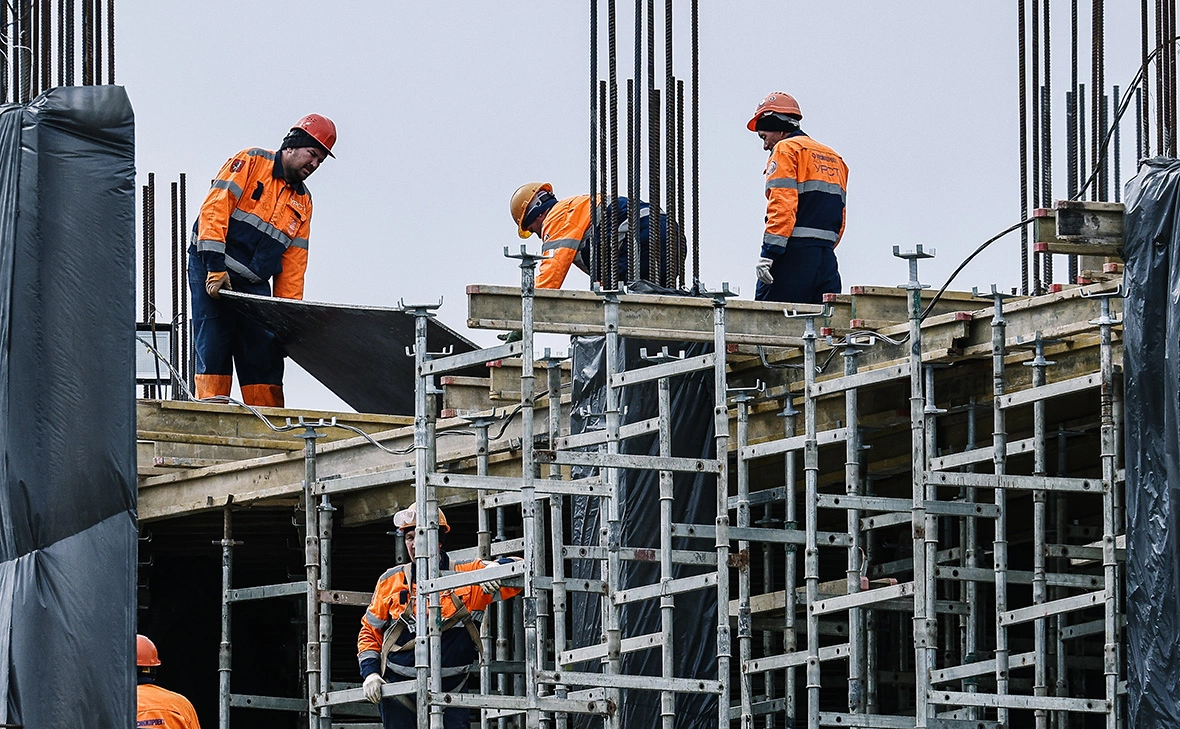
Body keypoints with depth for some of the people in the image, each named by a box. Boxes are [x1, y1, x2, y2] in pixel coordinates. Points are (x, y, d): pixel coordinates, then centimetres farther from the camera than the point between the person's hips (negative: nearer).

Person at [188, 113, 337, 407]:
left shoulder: (303, 202, 16)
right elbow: (214, 210, -13)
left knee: (265, 357, -2)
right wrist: (216, 268, -21)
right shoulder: (250, 162, -3)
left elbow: (293, 261, 14)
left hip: (254, 284, 6)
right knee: (214, 349, -10)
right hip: (211, 272, -6)